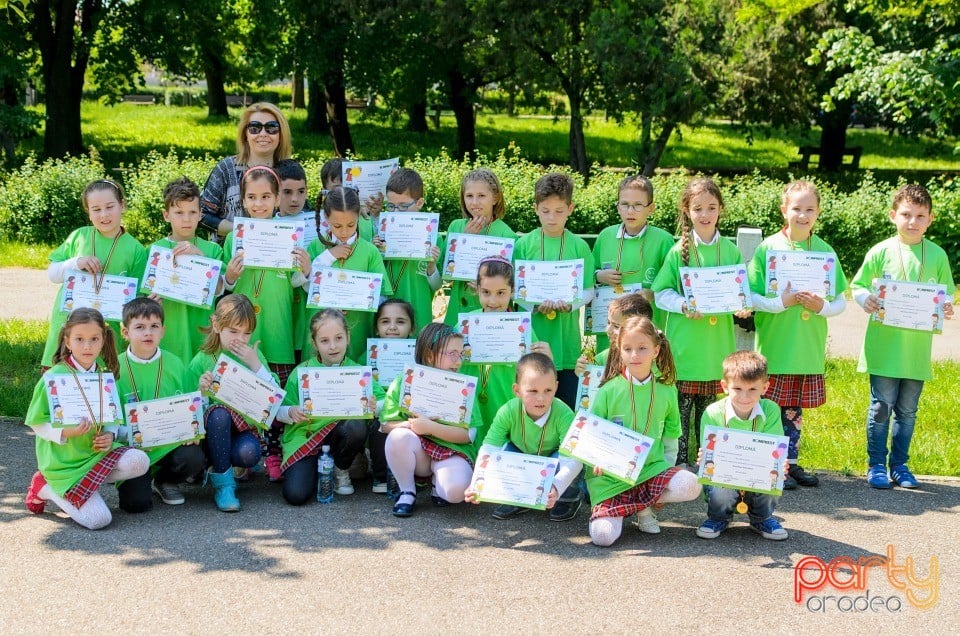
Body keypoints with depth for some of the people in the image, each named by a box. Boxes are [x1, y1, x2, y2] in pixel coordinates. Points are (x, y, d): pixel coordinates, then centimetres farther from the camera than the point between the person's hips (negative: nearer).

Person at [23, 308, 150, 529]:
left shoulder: (105, 375, 5)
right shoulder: (54, 377, -11)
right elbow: (37, 424, -8)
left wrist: (109, 435, -8)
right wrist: (65, 432, -26)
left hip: (97, 451, 5)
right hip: (65, 462, -5)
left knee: (139, 461, -23)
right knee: (98, 519, -17)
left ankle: (86, 483, -1)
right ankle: (46, 488, 7)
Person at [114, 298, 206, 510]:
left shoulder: (175, 364, 3)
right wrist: (132, 435, -22)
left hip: (171, 442, 3)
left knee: (194, 458, -28)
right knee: (137, 502, -20)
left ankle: (164, 480, 9)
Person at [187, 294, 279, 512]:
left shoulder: (253, 355, 7)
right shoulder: (201, 361, 0)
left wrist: (255, 365, -12)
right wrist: (202, 390, -21)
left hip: (245, 427, 1)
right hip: (211, 430, -1)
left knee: (248, 453, -32)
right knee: (218, 412, -35)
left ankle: (217, 465, 6)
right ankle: (222, 484, -22)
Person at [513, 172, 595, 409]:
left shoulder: (579, 246, 4)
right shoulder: (524, 245, 3)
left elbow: (589, 291, 4)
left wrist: (570, 302, -17)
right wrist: (537, 302, -16)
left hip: (567, 339, 0)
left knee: (568, 405, 4)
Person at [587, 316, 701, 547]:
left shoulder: (666, 390, 4)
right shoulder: (609, 390, -5)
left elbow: (670, 436, 14)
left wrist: (667, 471, 7)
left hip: (652, 468, 3)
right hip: (612, 474, -3)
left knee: (690, 485, -27)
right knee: (603, 535, -22)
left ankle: (644, 507, 1)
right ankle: (618, 508, 13)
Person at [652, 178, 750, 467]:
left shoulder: (730, 250, 3)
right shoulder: (678, 251, -4)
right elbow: (661, 292, -2)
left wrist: (742, 306, -11)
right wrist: (684, 305, -19)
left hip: (717, 343, 3)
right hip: (684, 342, -2)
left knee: (709, 409, 13)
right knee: (681, 408, 1)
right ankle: (679, 463, 11)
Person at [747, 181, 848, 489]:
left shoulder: (825, 251, 4)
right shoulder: (767, 248, -4)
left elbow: (840, 301, 6)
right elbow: (751, 297, -6)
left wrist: (822, 306, -14)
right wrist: (781, 302, -21)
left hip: (809, 347, 3)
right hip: (775, 345, -3)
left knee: (795, 408, 13)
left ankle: (791, 462, 25)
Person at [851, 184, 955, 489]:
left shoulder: (937, 255, 4)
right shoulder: (880, 252, -3)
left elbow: (946, 293, 11)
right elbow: (858, 286, 2)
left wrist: (946, 307, -10)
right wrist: (866, 299, -18)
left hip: (918, 348, 2)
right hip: (884, 346, -2)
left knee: (907, 410, 12)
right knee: (881, 407, 2)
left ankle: (899, 464, 24)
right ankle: (876, 465, 14)